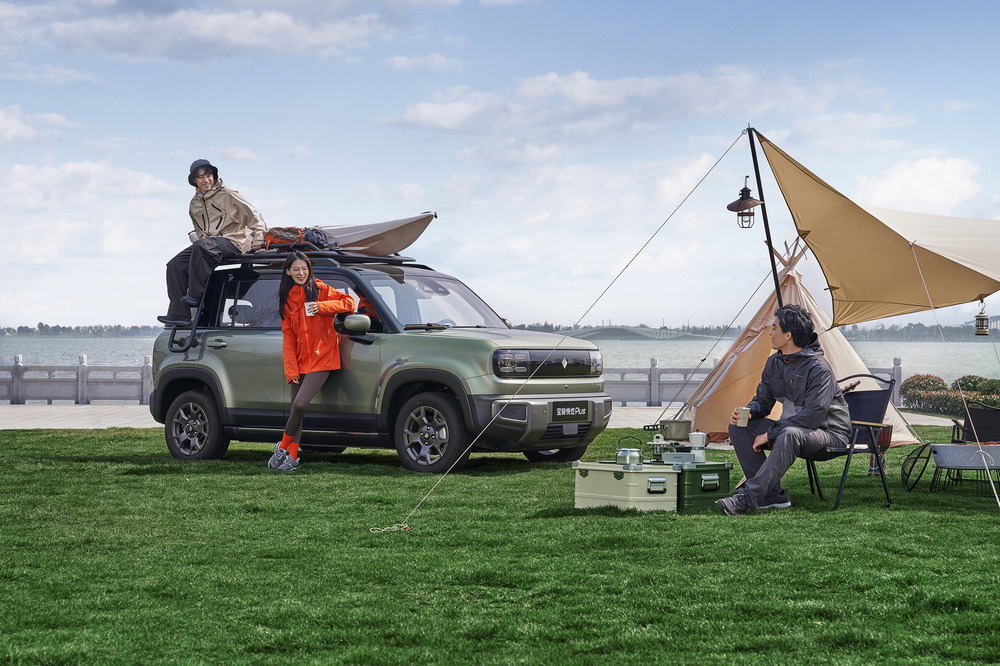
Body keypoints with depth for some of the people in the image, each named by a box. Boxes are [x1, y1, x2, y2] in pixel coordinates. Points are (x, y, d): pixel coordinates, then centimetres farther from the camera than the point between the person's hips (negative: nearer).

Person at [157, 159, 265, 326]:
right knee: (175, 265, -10)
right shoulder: (194, 204, 19)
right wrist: (201, 246, 17)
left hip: (231, 242, -7)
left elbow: (254, 215, -3)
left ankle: (196, 294, -31)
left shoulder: (227, 195, -1)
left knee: (201, 245, -37)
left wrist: (258, 240, -10)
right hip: (209, 243, 7)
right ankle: (179, 313, -16)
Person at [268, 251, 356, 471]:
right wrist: (291, 369, -1)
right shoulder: (288, 298, 12)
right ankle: (293, 457, 9)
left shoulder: (320, 289, 1)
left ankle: (283, 447, -1)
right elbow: (288, 335, 8)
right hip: (299, 361, 4)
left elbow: (349, 303, -3)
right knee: (296, 407, 3)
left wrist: (321, 307, -16)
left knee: (300, 404, -17)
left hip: (321, 358, -4)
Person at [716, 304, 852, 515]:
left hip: (829, 433, -8)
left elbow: (813, 415, -28)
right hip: (793, 426, 9)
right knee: (739, 427, -7)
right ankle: (773, 495, -10)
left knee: (789, 435, -41)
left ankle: (747, 498, -41)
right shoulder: (775, 362, 5)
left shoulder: (818, 368, -22)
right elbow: (762, 400, 13)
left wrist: (770, 433, -26)